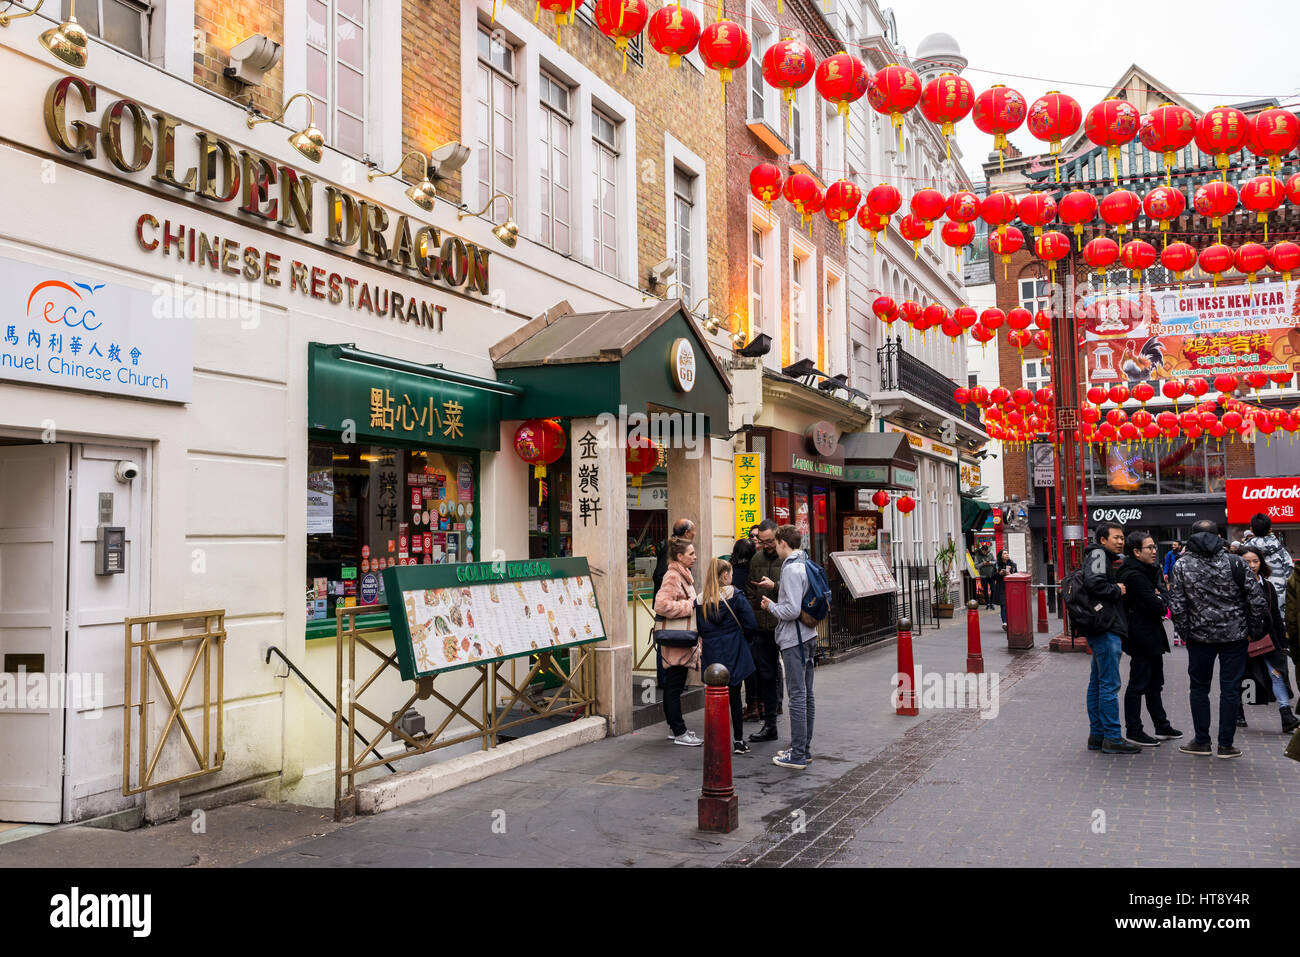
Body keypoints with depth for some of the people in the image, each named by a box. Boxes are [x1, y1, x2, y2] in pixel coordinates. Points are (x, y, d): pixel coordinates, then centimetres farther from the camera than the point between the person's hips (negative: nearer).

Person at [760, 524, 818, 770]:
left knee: (797, 696, -5)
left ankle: (797, 755, -1)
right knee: (806, 695, 14)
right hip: (808, 636, 10)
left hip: (794, 640, -10)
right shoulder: (806, 565, 12)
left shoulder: (791, 569, -17)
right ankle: (804, 748, 23)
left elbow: (792, 610, -24)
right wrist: (776, 595, 17)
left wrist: (771, 606, -7)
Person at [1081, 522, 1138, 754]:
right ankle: (1112, 738, -4)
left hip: (1101, 631, 11)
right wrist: (1117, 590, -11)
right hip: (1106, 630, -11)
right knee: (1110, 685, -7)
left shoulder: (1105, 558, 22)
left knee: (1097, 683, 12)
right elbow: (1093, 582, -25)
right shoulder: (1098, 554, -8)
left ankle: (1096, 735, 19)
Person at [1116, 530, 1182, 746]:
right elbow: (1156, 606, -22)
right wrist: (1163, 600, -2)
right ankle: (1133, 731, 5)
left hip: (1150, 635, 10)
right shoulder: (1134, 576, -20)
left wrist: (1160, 598, -9)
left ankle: (1162, 726, 28)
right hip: (1142, 637, -10)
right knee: (1138, 684, -2)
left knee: (1154, 683, 18)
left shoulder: (1147, 571, 13)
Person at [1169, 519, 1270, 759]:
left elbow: (1176, 605, -7)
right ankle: (1226, 745, 9)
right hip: (1234, 635, 0)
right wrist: (1252, 627, 7)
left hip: (1200, 636, 0)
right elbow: (1257, 598, -5)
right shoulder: (1235, 563, -4)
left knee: (1199, 688, 12)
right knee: (1230, 689, 6)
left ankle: (1202, 741, 15)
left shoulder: (1182, 565, -4)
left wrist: (1185, 632, 4)